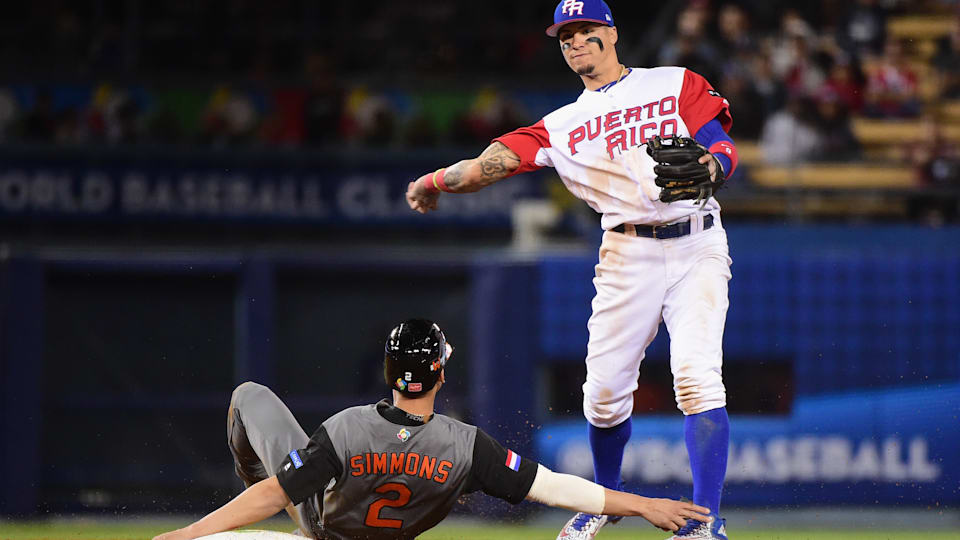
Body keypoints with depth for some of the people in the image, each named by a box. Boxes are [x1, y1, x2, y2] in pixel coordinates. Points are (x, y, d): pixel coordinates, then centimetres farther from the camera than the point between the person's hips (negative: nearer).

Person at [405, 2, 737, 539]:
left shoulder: (678, 84, 9)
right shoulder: (562, 126, 13)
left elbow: (724, 146, -2)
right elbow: (496, 161, 1)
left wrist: (709, 166, -23)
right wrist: (438, 180, -11)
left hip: (696, 245, -3)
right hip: (628, 253, 3)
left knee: (697, 376, -18)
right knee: (604, 392, 1)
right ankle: (607, 496, 29)